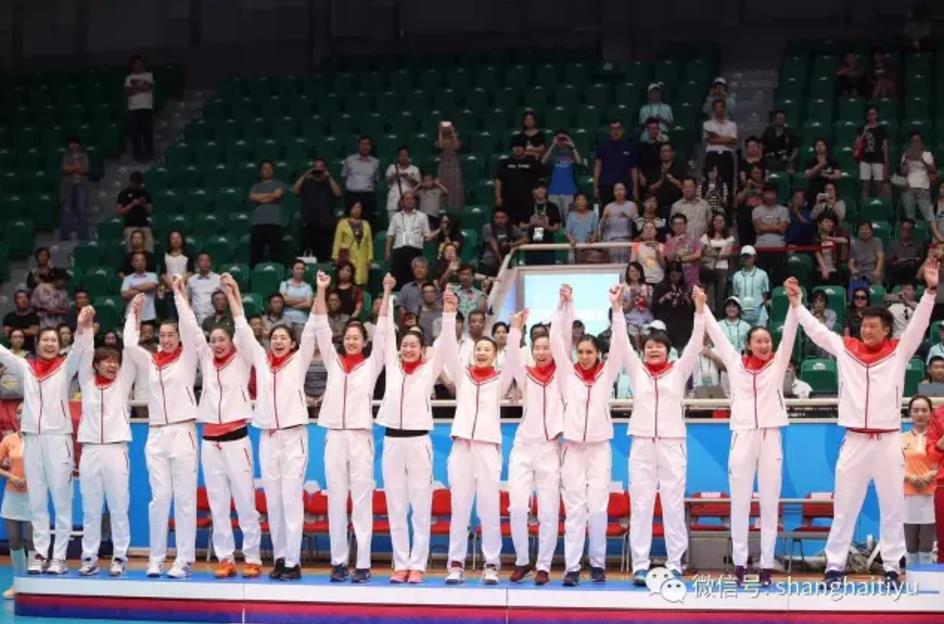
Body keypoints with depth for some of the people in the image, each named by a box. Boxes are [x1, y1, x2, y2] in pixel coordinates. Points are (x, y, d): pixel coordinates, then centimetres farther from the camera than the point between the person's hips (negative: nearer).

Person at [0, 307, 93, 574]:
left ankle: (59, 556, 1)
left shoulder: (65, 367, 4)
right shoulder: (25, 368, 11)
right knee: (36, 501, 6)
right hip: (31, 439, 3)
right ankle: (40, 554, 11)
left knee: (61, 500, -2)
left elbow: (79, 351, -12)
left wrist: (83, 327, -32)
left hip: (58, 438, -3)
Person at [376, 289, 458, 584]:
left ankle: (417, 565, 5)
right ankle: (401, 565, 12)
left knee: (420, 509, 0)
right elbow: (385, 332, 10)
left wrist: (448, 311, -16)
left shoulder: (429, 369, 5)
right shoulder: (392, 366, 11)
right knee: (395, 509, 6)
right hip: (391, 441, 3)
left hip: (418, 441, -3)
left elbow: (444, 341, -5)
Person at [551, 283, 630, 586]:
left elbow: (620, 343, -3)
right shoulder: (567, 373, 7)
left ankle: (598, 563, 9)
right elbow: (556, 340, -1)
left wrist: (616, 307, -10)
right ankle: (571, 566, -3)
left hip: (600, 447, 0)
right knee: (574, 508, -3)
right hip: (572, 447, 0)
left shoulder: (607, 374, 7)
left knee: (597, 507, -1)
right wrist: (565, 305, -9)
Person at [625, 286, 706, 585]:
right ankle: (640, 566, 3)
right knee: (641, 506, 0)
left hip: (672, 444, 0)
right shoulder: (636, 370, 9)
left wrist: (700, 308, -14)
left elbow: (695, 343, -3)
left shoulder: (679, 371, 7)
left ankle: (675, 566, 7)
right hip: (642, 445, 1)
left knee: (673, 506, 2)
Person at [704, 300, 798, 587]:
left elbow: (789, 333, -3)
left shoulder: (778, 362, 7)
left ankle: (767, 565, 6)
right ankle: (739, 563, 7)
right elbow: (716, 333, 11)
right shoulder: (735, 362, 8)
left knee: (770, 503, 3)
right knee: (739, 503, 2)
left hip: (771, 436, 0)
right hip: (742, 435, 0)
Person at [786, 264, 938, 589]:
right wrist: (796, 303, 4)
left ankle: (891, 566, 14)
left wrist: (931, 289, -16)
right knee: (844, 504, 4)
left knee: (892, 504, 6)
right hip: (854, 440, 1)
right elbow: (816, 330, 8)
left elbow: (919, 324, -6)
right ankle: (835, 565, 8)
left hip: (888, 440, -1)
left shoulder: (899, 351, 2)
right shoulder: (846, 349, 6)